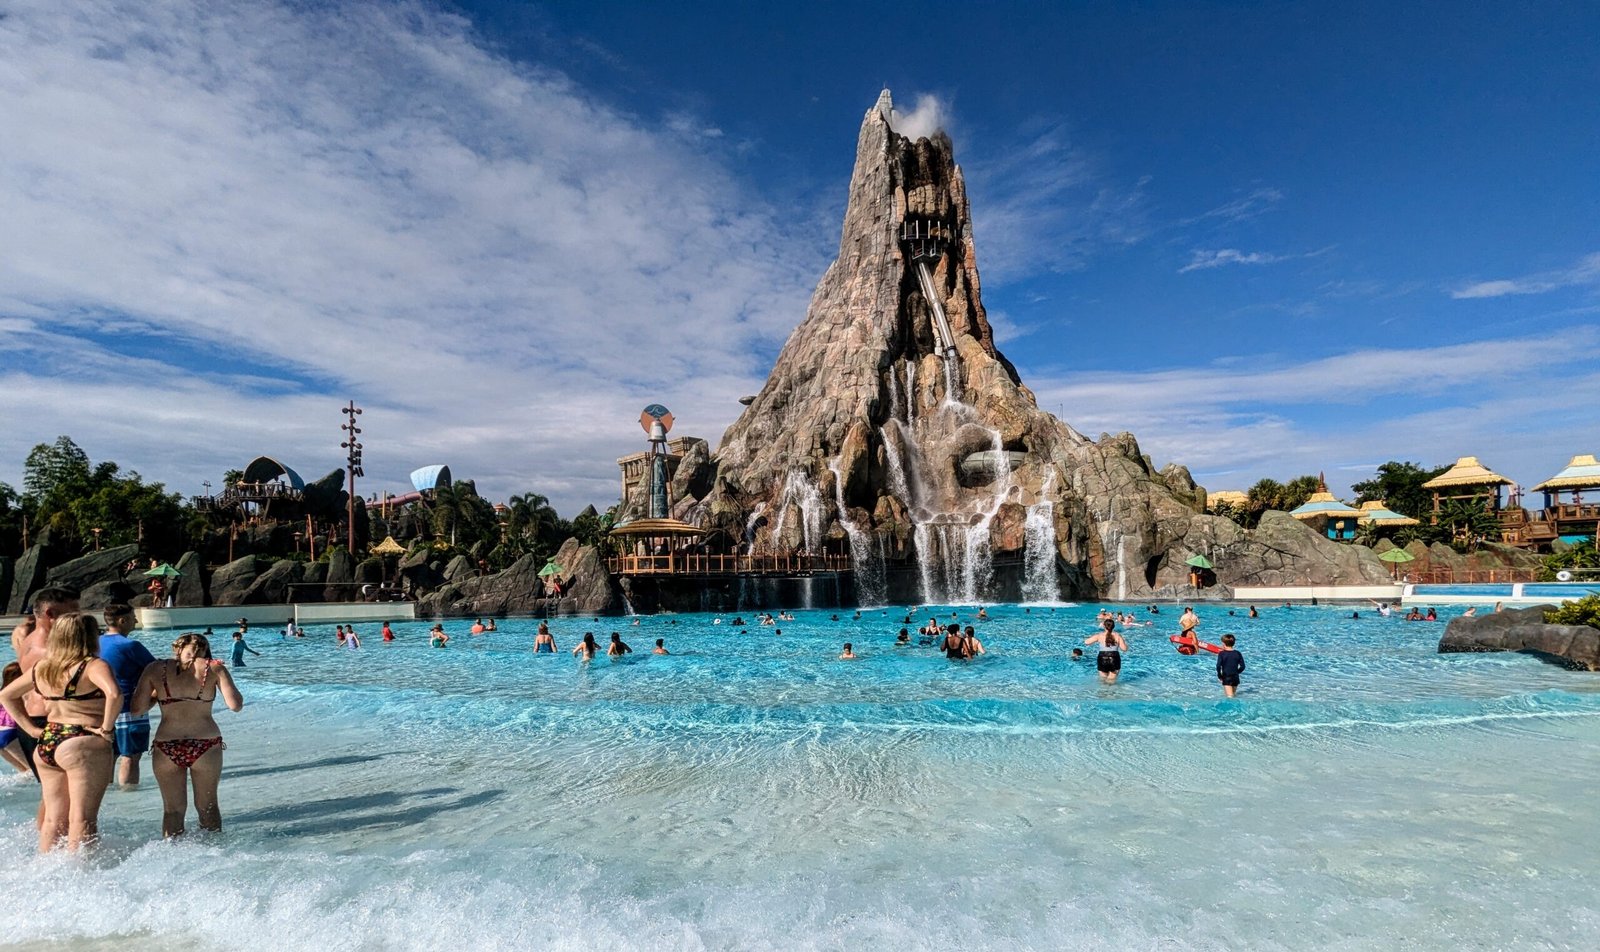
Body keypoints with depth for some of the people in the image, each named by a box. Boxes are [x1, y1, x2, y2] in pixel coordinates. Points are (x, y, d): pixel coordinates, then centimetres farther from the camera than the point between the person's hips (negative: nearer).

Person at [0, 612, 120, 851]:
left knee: (54, 817, 16)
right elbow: (114, 694, -30)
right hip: (83, 744, -8)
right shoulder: (93, 666, -12)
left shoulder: (40, 667, 13)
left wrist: (31, 729, 20)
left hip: (45, 743, 8)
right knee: (82, 818, -5)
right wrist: (106, 729, -17)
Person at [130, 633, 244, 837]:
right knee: (207, 806, 17)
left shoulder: (156, 669, 3)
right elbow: (235, 705, -6)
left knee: (173, 809, 16)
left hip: (166, 748, 1)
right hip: (206, 746, -1)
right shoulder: (214, 668, -1)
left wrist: (157, 695, 20)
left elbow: (137, 709, 3)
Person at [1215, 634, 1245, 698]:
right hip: (1235, 677, 4)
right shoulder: (1237, 653, 2)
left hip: (1226, 677, -4)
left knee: (1229, 696, -13)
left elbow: (1218, 666, -14)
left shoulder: (1221, 653, -9)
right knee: (1233, 694, 21)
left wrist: (1219, 675, 0)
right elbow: (1242, 666, 3)